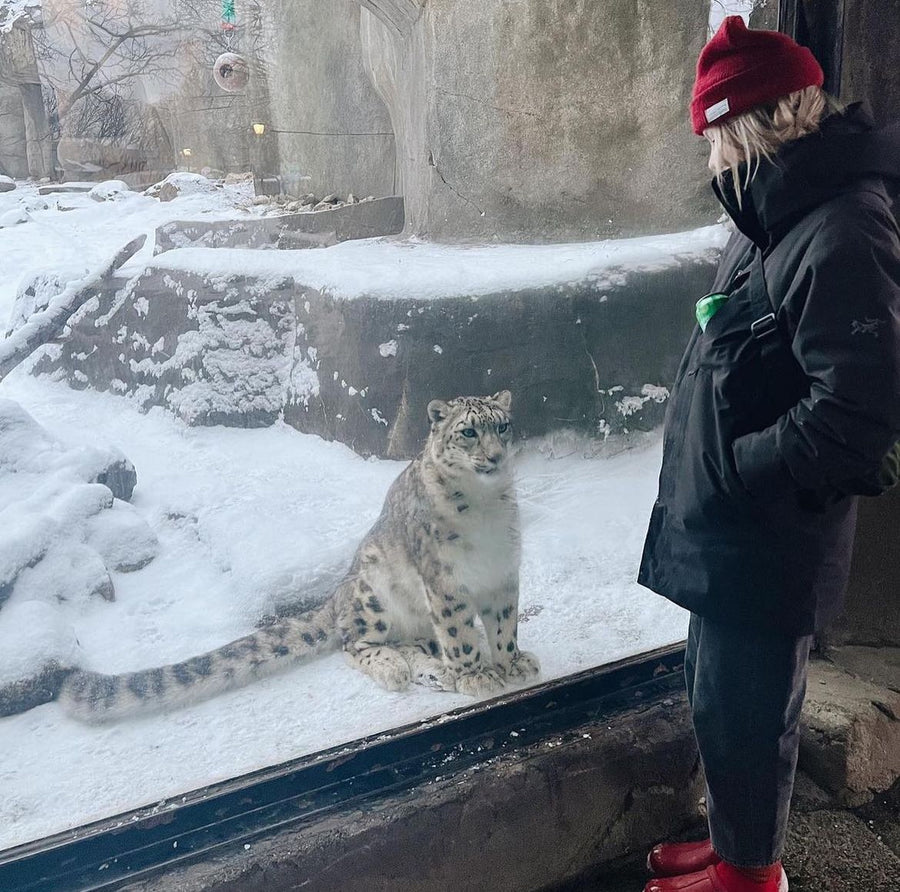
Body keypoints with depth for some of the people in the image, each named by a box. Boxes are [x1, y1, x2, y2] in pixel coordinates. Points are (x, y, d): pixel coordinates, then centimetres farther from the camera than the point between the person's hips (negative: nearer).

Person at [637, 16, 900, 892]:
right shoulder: (778, 217, 9)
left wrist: (730, 471, -18)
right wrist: (707, 472, 9)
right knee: (718, 697, 22)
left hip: (766, 547, -9)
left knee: (744, 712, 9)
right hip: (725, 534, 9)